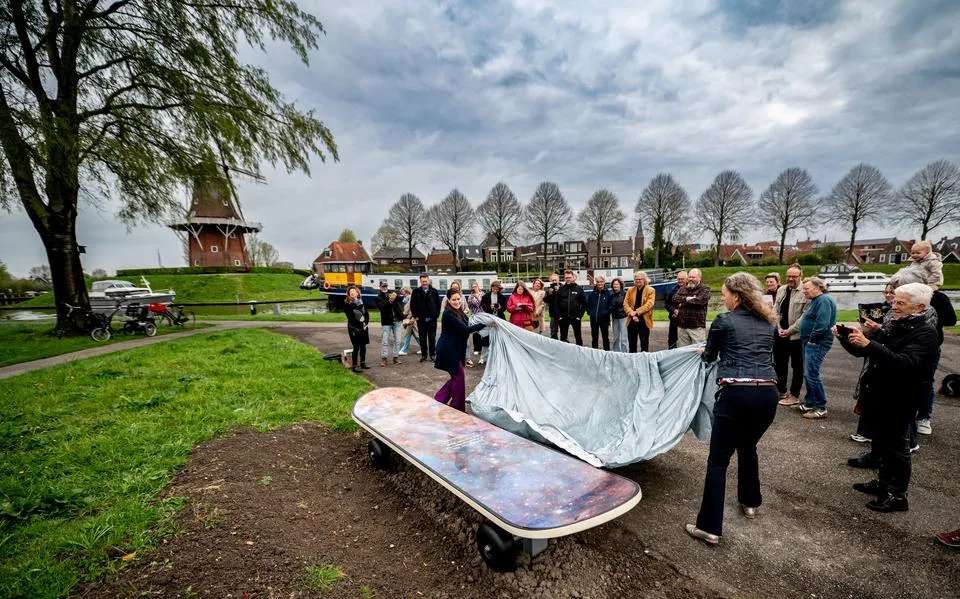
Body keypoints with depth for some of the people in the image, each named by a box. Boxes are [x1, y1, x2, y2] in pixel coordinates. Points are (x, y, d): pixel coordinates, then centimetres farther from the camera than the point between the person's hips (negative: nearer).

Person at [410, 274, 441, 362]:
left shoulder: (434, 291, 3)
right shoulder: (416, 292, 2)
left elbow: (438, 304, 6)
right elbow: (412, 305, 4)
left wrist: (436, 315, -1)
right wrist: (415, 315, -2)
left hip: (432, 319, 0)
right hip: (421, 319, 0)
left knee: (432, 338, 6)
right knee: (422, 339, 7)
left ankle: (433, 354, 15)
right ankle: (424, 354, 16)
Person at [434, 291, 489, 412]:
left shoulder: (460, 313, 9)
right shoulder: (449, 314, -20)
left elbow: (463, 330, 11)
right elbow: (465, 329, -27)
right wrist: (485, 323, -28)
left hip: (455, 350, 9)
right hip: (448, 350, -9)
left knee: (456, 377, 14)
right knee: (458, 377, 0)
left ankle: (439, 399, 26)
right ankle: (457, 407, 14)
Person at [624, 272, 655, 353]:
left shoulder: (650, 290, 0)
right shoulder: (630, 290, 11)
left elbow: (649, 304, -12)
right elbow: (625, 304, 2)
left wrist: (636, 312, -19)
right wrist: (632, 314, -13)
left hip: (644, 321, -3)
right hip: (631, 321, 4)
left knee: (644, 345, 3)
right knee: (632, 345, 11)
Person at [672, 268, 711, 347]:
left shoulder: (704, 289, 0)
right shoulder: (682, 289, 16)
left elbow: (701, 300, -17)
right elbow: (675, 298, 2)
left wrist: (683, 302, -6)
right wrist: (687, 298, -12)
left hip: (697, 326, -4)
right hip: (682, 326, 5)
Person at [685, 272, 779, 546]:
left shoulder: (724, 321, 1)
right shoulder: (768, 322, 16)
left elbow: (709, 356, 16)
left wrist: (704, 351, 39)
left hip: (737, 393, -6)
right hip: (768, 393, 6)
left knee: (718, 460, 0)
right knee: (748, 448, 30)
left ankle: (710, 527, 2)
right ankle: (750, 502, 46)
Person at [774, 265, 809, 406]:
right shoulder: (781, 290, 9)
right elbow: (775, 310, 8)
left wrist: (790, 330, -16)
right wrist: (779, 328, -4)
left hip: (797, 335, -6)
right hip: (780, 334, 6)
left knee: (797, 366, 8)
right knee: (779, 364, 14)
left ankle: (794, 395, 19)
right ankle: (781, 392, 28)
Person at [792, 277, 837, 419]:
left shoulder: (824, 300, -15)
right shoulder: (816, 300, 17)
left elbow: (822, 324, -25)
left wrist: (811, 339, -15)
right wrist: (807, 339, 13)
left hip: (817, 343, -10)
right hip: (810, 342, 10)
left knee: (812, 375, -9)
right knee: (808, 375, 14)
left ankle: (821, 408, 0)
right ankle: (809, 404, 23)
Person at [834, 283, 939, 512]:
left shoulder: (925, 333, -15)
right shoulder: (893, 328, 10)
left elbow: (905, 363, -31)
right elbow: (862, 352, 15)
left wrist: (869, 344, -40)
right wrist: (844, 337, -3)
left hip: (901, 401, -8)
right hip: (880, 397, 8)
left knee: (896, 446, 3)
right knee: (881, 443, 18)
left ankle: (897, 495, 15)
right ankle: (884, 482, 33)